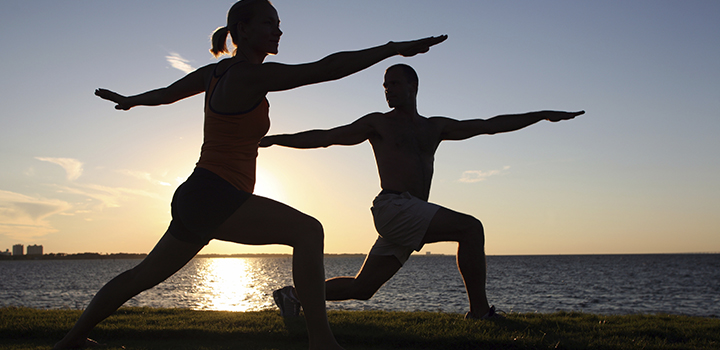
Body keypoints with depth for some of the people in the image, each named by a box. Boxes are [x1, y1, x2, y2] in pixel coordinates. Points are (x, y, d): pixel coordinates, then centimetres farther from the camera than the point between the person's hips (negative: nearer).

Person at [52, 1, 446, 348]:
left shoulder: (216, 72, 13)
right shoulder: (252, 75, -14)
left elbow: (165, 93, 28)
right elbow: (328, 68, -20)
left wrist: (129, 100, 47)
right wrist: (395, 48, -17)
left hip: (194, 200, 10)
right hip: (213, 196, -10)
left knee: (145, 275, 22)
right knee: (308, 230, -20)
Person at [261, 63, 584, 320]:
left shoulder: (434, 127, 22)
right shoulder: (378, 123, 10)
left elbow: (490, 125, 22)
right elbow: (326, 137, 9)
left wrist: (542, 115, 20)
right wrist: (275, 139, 3)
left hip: (412, 217, 6)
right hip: (393, 207, -6)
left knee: (362, 288, 6)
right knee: (470, 227, -17)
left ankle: (296, 295, 18)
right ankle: (480, 311, -13)